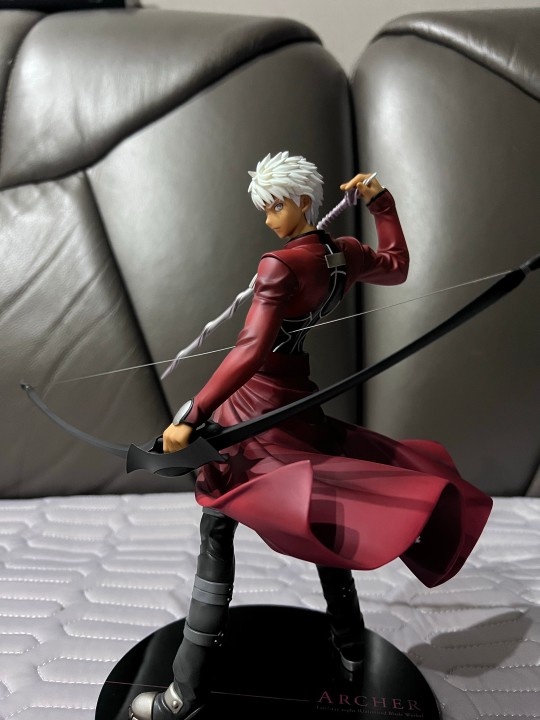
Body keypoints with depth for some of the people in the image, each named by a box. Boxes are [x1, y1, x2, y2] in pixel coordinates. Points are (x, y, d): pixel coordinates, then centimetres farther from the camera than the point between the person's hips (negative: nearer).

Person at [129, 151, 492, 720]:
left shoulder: (281, 265, -18)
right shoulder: (347, 254, 3)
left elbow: (251, 352, -28)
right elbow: (397, 267, 26)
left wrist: (191, 418, -28)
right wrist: (381, 202, 24)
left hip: (254, 408, -7)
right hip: (300, 406, 7)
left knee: (216, 533, 1)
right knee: (321, 513, 22)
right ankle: (350, 648, 36)